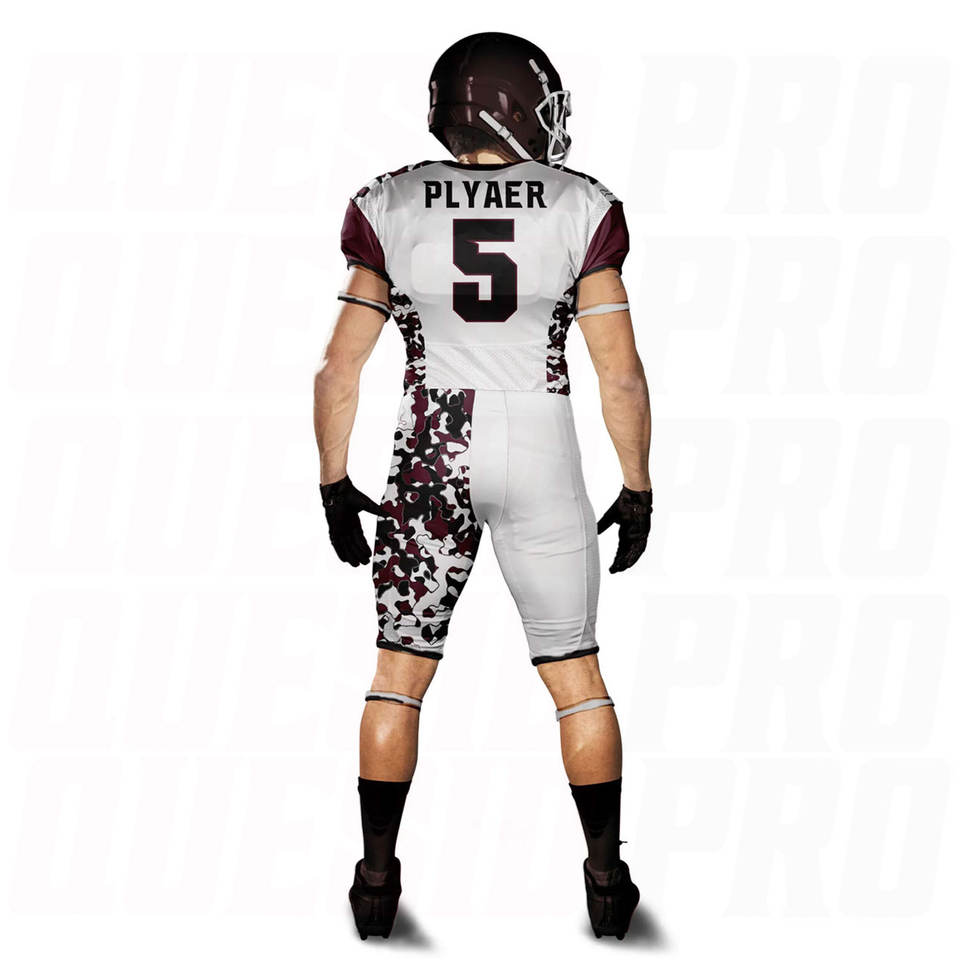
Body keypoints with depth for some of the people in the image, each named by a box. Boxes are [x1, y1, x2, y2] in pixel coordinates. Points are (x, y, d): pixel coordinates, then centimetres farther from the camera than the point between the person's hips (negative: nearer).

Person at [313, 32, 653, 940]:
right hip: (542, 461, 0)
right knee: (576, 675, 13)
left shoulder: (393, 209, -3)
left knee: (400, 672, 13)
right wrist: (637, 491, 5)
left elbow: (339, 370, -2)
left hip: (434, 457, 1)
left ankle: (377, 880, 17)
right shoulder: (579, 210, -5)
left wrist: (335, 487, 9)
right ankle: (606, 877, 20)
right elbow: (622, 374, -6)